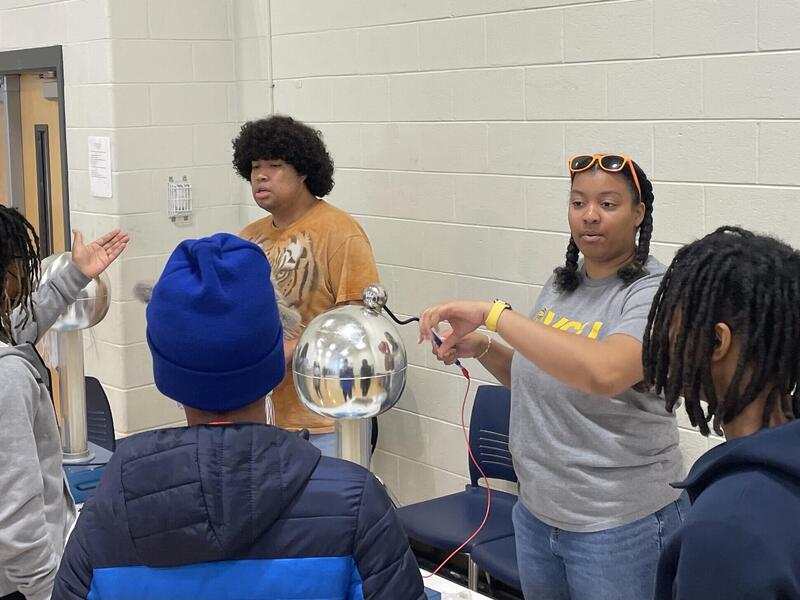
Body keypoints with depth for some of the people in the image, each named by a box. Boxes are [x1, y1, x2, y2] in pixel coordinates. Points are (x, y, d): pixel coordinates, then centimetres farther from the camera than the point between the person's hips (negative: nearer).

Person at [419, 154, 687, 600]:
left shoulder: (654, 292, -16)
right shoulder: (562, 284, 6)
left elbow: (603, 373, -36)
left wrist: (492, 313, -33)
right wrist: (482, 349, 1)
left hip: (620, 523, -7)